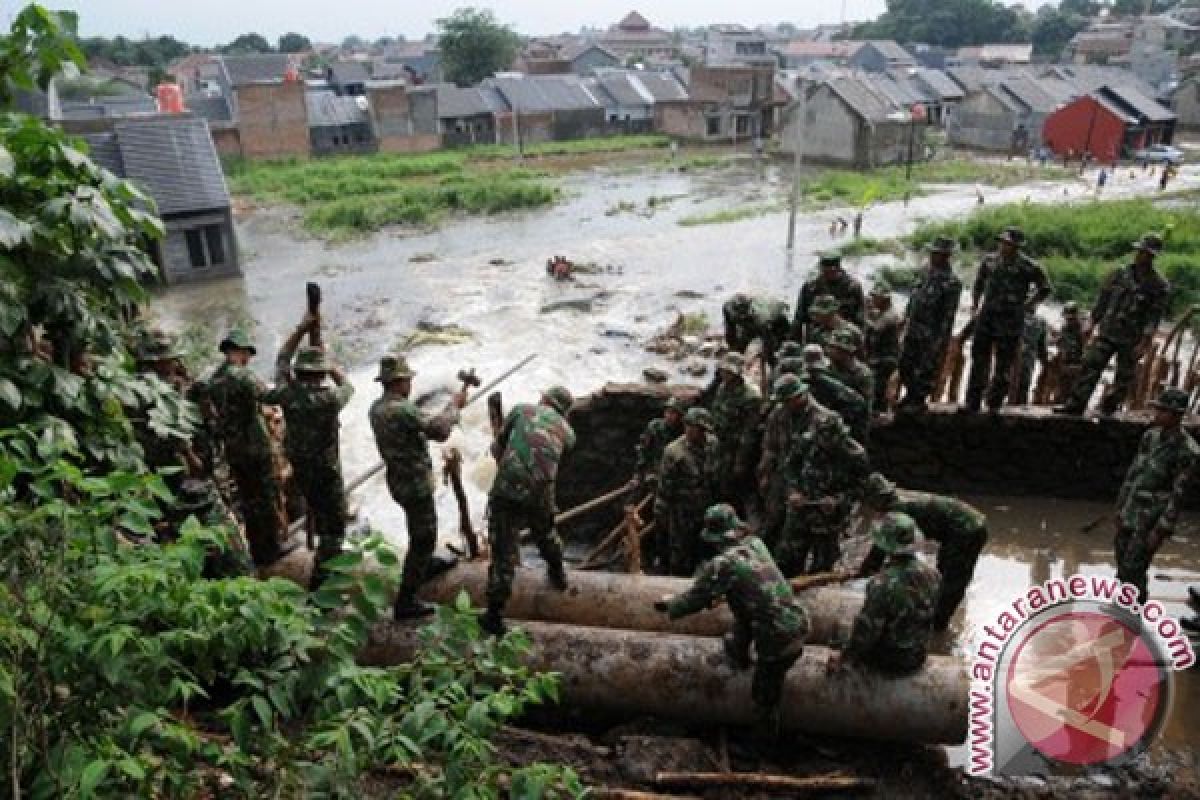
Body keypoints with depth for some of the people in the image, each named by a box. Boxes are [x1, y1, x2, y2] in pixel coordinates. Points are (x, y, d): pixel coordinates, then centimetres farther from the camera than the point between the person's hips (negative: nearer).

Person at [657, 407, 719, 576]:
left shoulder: (711, 444, -1)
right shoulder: (674, 452, -20)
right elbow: (664, 486, -15)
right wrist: (660, 515, -12)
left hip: (705, 510, 6)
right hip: (681, 511, -6)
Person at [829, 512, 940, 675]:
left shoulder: (883, 585, -31)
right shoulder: (932, 576, -12)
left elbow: (865, 631, -24)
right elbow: (928, 620, 5)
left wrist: (842, 657, -9)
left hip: (889, 660, -5)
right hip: (919, 657, 6)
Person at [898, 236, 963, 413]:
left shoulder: (952, 282, -16)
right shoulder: (927, 272, 7)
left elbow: (949, 315, -17)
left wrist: (941, 340, -18)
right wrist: (907, 316, 19)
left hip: (931, 334, -8)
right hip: (913, 329, 8)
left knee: (926, 369, 3)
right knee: (905, 364, 16)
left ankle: (919, 400, 18)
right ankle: (911, 394, 34)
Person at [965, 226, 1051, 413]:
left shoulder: (1029, 267, -4)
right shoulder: (990, 261, 6)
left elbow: (1045, 289, 8)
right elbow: (979, 283, 23)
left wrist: (1028, 304, 1)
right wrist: (975, 302, 13)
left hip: (1010, 322, -3)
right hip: (986, 318, 3)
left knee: (1002, 366, 0)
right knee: (979, 362, 4)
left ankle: (994, 405, 10)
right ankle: (972, 404, 10)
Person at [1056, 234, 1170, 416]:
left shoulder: (1160, 286, -3)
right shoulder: (1120, 274, 6)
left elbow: (1154, 317, -8)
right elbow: (1102, 300, 11)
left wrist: (1144, 343, -16)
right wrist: (1093, 324, 9)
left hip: (1131, 341, -2)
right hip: (1107, 333, 2)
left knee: (1124, 378, 4)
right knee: (1090, 368, -8)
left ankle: (1108, 409, 15)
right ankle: (1075, 405, -7)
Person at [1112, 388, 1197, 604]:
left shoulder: (1187, 451, -19)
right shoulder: (1152, 435, 3)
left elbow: (1178, 495, -18)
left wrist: (1160, 531, -18)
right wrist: (1120, 507, 14)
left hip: (1152, 520, -7)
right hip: (1130, 513, 7)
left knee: (1133, 570, -4)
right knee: (1123, 561, 18)